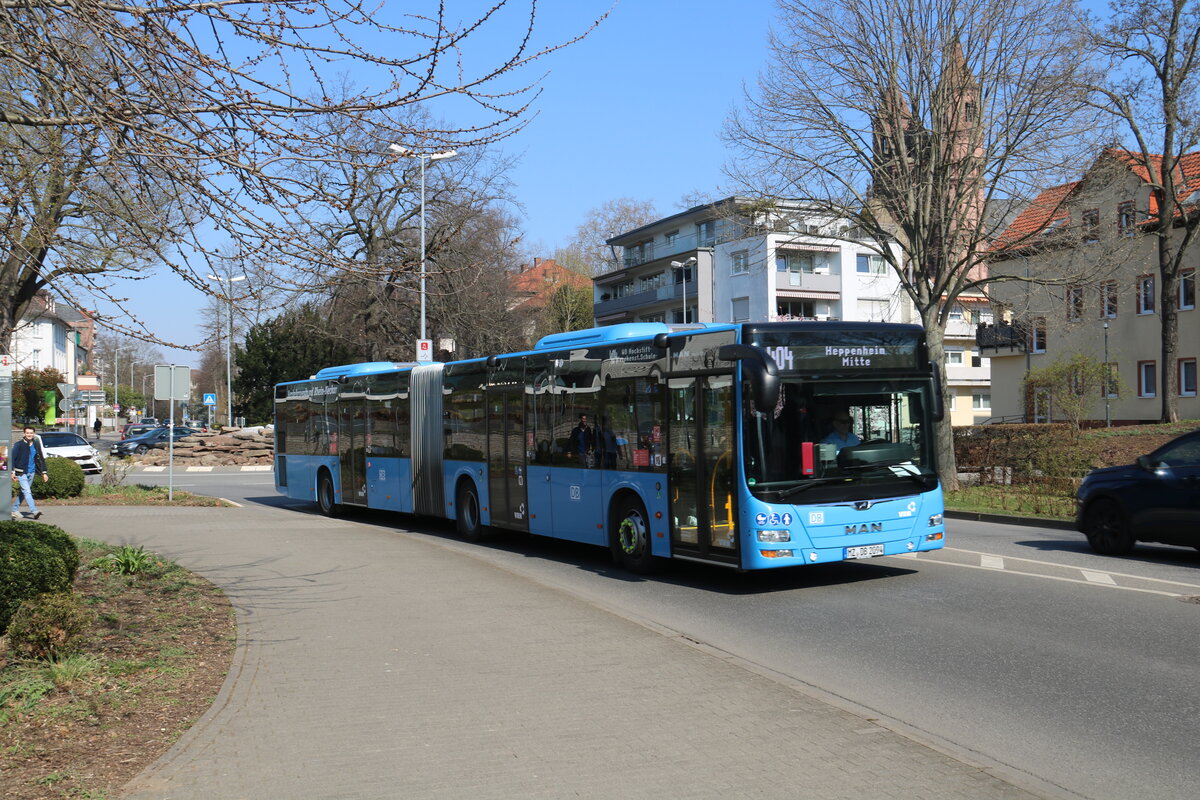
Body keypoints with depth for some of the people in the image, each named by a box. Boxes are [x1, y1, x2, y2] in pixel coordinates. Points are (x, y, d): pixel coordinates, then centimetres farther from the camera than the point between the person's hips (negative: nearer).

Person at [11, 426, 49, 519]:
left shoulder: (36, 445, 7)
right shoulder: (18, 445, -6)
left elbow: (41, 459, 12)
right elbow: (12, 458, -6)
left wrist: (44, 472, 7)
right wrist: (12, 472, -13)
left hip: (31, 472, 5)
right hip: (21, 472, -5)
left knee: (23, 492, 13)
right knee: (27, 491, -14)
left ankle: (15, 510, 25)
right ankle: (34, 511, -22)